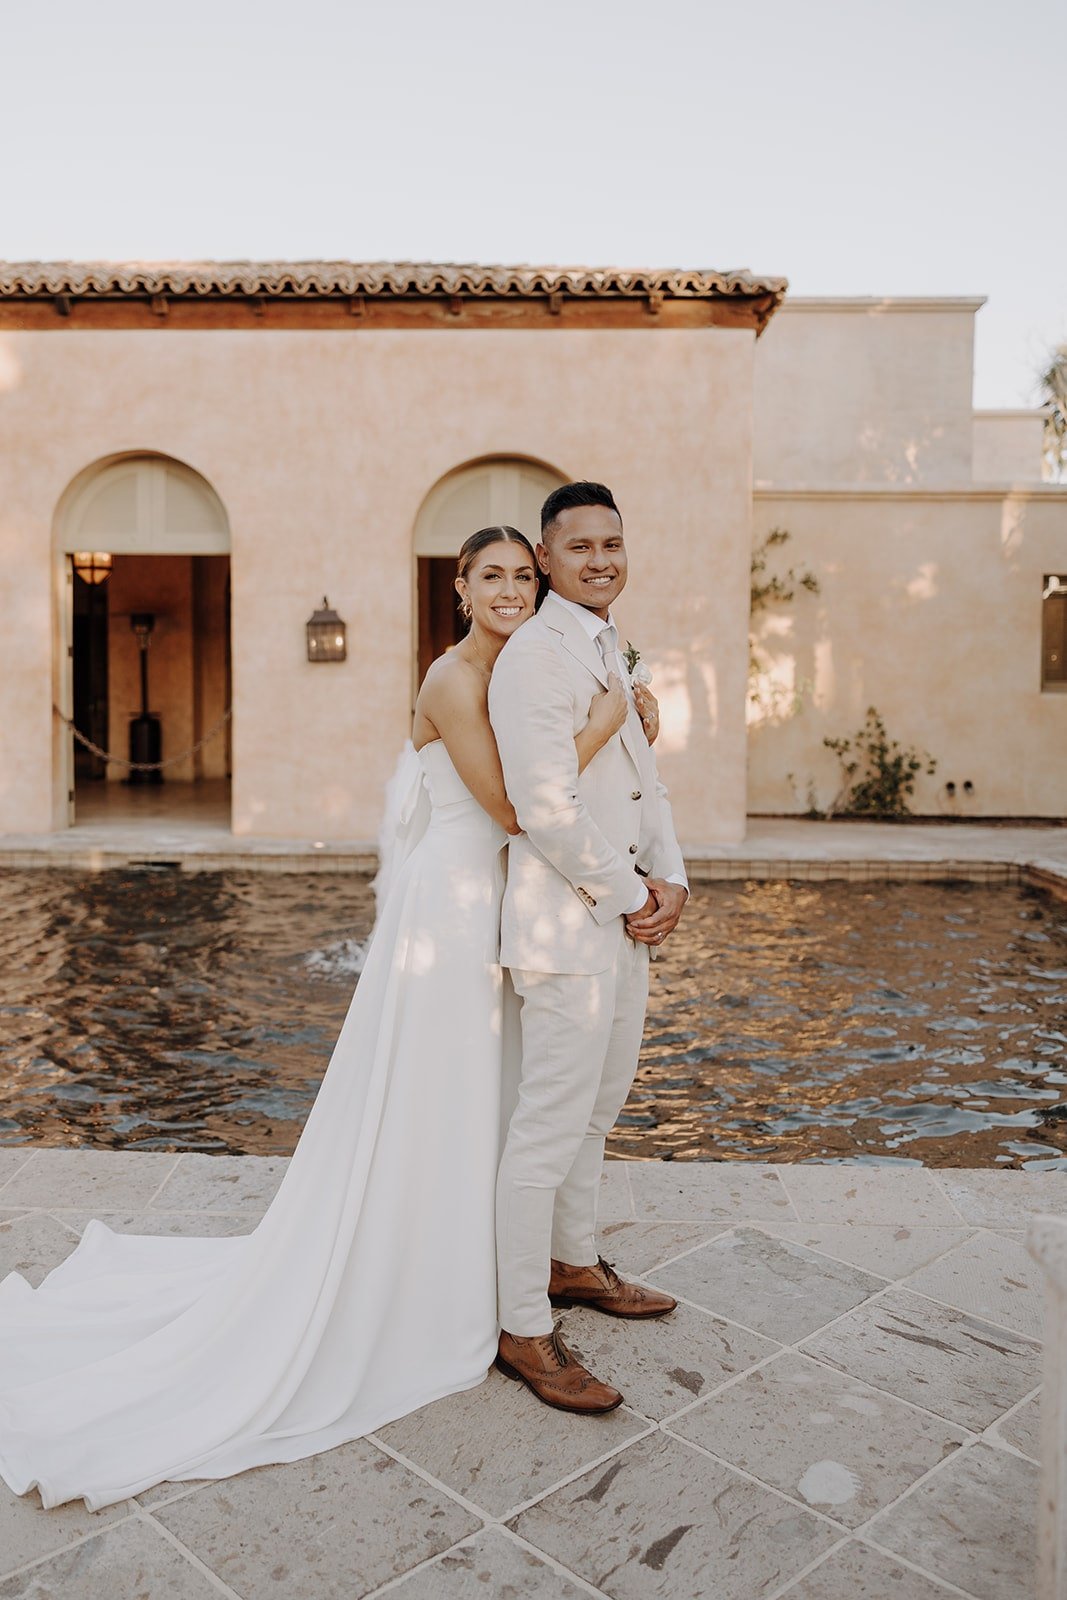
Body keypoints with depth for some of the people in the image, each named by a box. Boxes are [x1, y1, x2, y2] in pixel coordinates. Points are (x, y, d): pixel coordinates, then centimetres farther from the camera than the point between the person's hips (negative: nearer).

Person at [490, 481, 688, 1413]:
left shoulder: (611, 650, 15)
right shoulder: (534, 655, -16)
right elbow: (546, 806, -23)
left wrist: (670, 878, 2)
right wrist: (629, 897, -13)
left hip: (625, 921, 10)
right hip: (566, 926, -10)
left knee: (596, 1109, 22)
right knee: (550, 1127, -1)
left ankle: (574, 1264, 41)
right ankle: (524, 1331, 14)